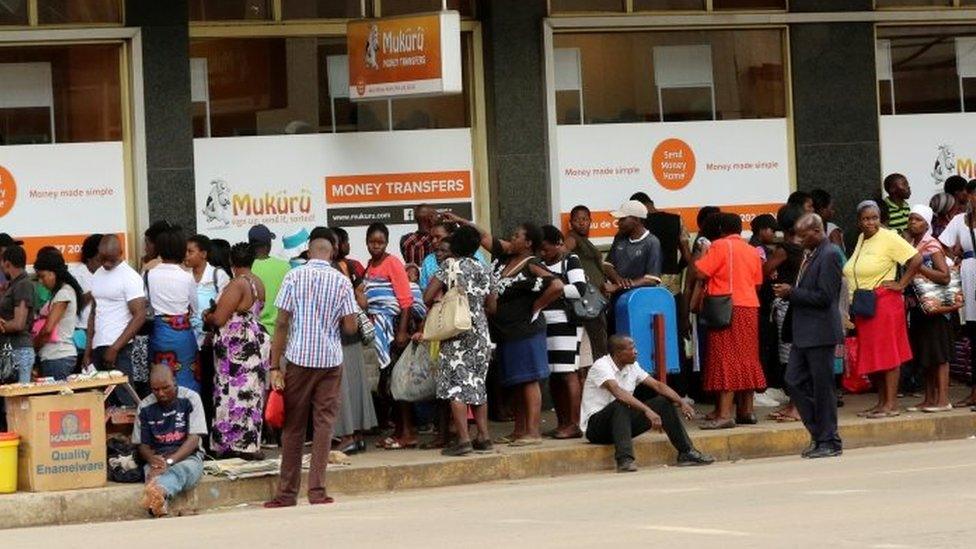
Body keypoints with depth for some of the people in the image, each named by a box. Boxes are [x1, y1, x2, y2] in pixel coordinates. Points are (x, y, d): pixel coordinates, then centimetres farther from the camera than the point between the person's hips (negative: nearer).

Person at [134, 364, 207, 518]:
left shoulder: (190, 399, -1)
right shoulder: (145, 407, 7)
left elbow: (194, 438, -7)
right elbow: (142, 444, 11)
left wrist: (170, 461, -21)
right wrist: (152, 459, -14)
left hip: (187, 456, -3)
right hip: (157, 458, 3)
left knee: (181, 470, -40)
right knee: (154, 473, -36)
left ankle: (158, 493, -75)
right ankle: (160, 502, -70)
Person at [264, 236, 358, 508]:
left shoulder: (294, 277, -1)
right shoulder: (341, 281, 1)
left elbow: (282, 323, -5)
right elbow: (350, 327, -3)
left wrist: (275, 366, -3)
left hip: (299, 358, 0)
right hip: (331, 361, 0)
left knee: (293, 426, 6)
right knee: (324, 424, 5)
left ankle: (287, 493, 9)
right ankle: (317, 490, -1)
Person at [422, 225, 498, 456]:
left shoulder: (451, 265, -7)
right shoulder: (485, 270, 8)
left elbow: (427, 297, -10)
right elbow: (491, 307, 14)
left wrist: (437, 306, 11)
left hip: (456, 333, -6)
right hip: (481, 332, 6)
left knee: (455, 385, -6)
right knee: (477, 384, 14)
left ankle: (463, 439, -13)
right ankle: (483, 436, 14)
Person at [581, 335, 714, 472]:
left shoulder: (632, 367, 5)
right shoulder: (601, 366, -20)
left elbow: (657, 385, 3)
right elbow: (618, 392, -36)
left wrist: (681, 402, -12)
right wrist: (647, 410, -45)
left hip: (622, 420, 8)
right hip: (595, 426, -8)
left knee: (664, 403, -2)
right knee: (621, 405, -38)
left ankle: (686, 453, -1)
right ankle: (624, 460, -48)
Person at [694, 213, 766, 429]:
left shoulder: (720, 246, -7)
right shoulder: (752, 251, 13)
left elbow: (700, 272, -13)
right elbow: (757, 281, 16)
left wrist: (702, 254, 4)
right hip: (750, 306, 7)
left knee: (725, 358, -10)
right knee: (746, 358, 13)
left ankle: (724, 413, -17)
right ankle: (746, 409, 17)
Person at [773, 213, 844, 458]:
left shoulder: (830, 255, -14)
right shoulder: (810, 254, 15)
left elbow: (824, 297, -20)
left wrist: (791, 293, -14)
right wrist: (788, 291, 3)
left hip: (820, 332, -9)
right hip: (803, 333, 9)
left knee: (822, 387, -2)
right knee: (794, 382, 9)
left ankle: (829, 442, 6)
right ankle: (819, 434, 18)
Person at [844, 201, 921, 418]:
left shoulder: (888, 238, -9)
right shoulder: (861, 239, 15)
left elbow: (916, 259, -15)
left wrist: (901, 284, -13)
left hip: (884, 302, -8)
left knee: (887, 353, -7)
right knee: (870, 355, 10)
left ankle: (891, 404, -7)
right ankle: (881, 402, 16)